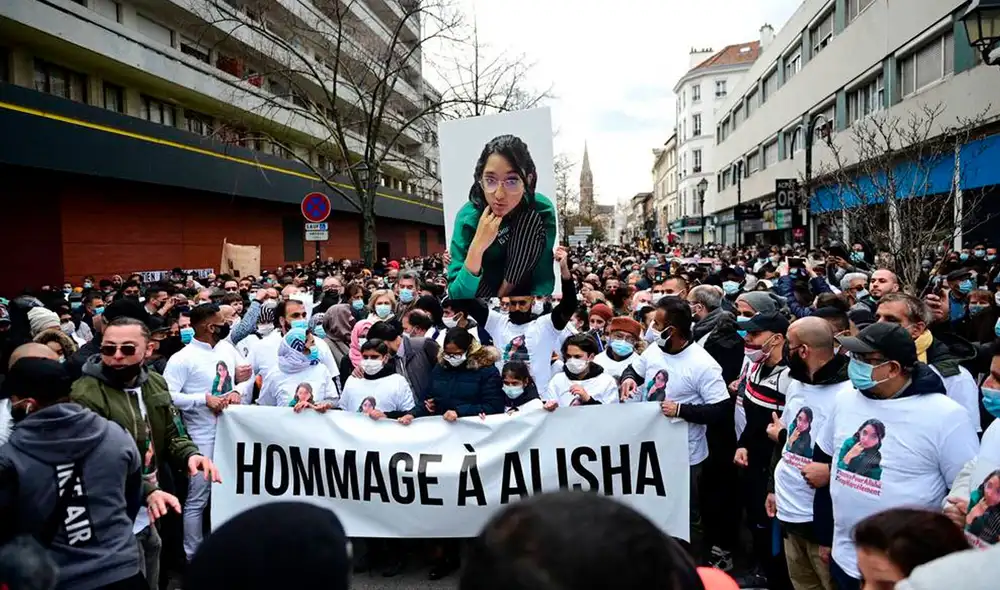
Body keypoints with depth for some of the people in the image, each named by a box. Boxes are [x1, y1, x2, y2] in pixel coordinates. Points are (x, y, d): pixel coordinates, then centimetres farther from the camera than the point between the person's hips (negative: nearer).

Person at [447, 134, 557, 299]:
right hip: (483, 289, -1)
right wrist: (477, 246, -38)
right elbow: (458, 296, -25)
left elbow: (544, 277, -21)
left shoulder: (542, 210, -21)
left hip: (521, 289, 1)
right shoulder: (468, 217, -22)